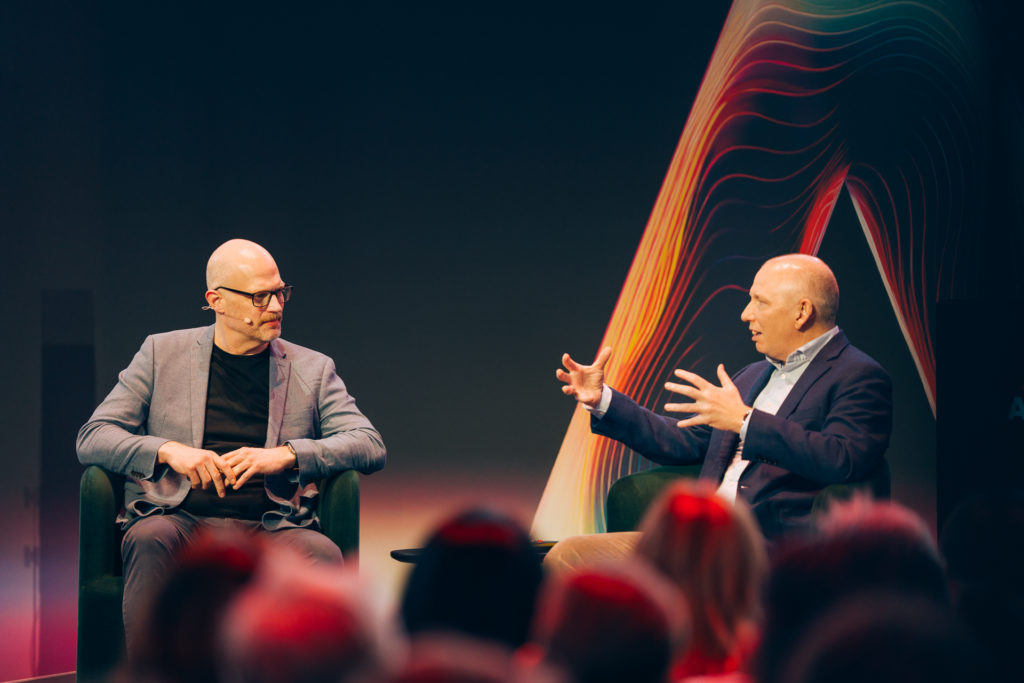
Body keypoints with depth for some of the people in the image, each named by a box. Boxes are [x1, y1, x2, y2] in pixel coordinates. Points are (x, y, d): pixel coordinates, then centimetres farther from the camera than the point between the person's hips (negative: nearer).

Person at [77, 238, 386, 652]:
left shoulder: (312, 369, 18)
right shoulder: (162, 353, 16)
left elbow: (370, 446, 6)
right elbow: (92, 438, 9)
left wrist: (285, 455, -12)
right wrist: (167, 450, -12)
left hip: (270, 528, 0)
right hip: (180, 520, 0)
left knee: (323, 554, -34)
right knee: (150, 538, -36)